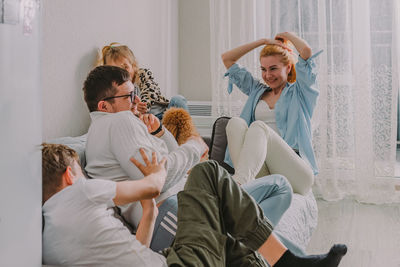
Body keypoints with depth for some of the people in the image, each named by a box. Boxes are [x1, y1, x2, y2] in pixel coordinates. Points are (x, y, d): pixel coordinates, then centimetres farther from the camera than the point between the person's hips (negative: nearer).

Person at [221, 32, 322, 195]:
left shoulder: (299, 92, 13)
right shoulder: (257, 91, 27)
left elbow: (306, 51, -4)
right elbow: (227, 59, 29)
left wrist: (288, 35, 16)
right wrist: (263, 41, 27)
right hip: (261, 173, 4)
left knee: (258, 126, -30)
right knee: (236, 123, -23)